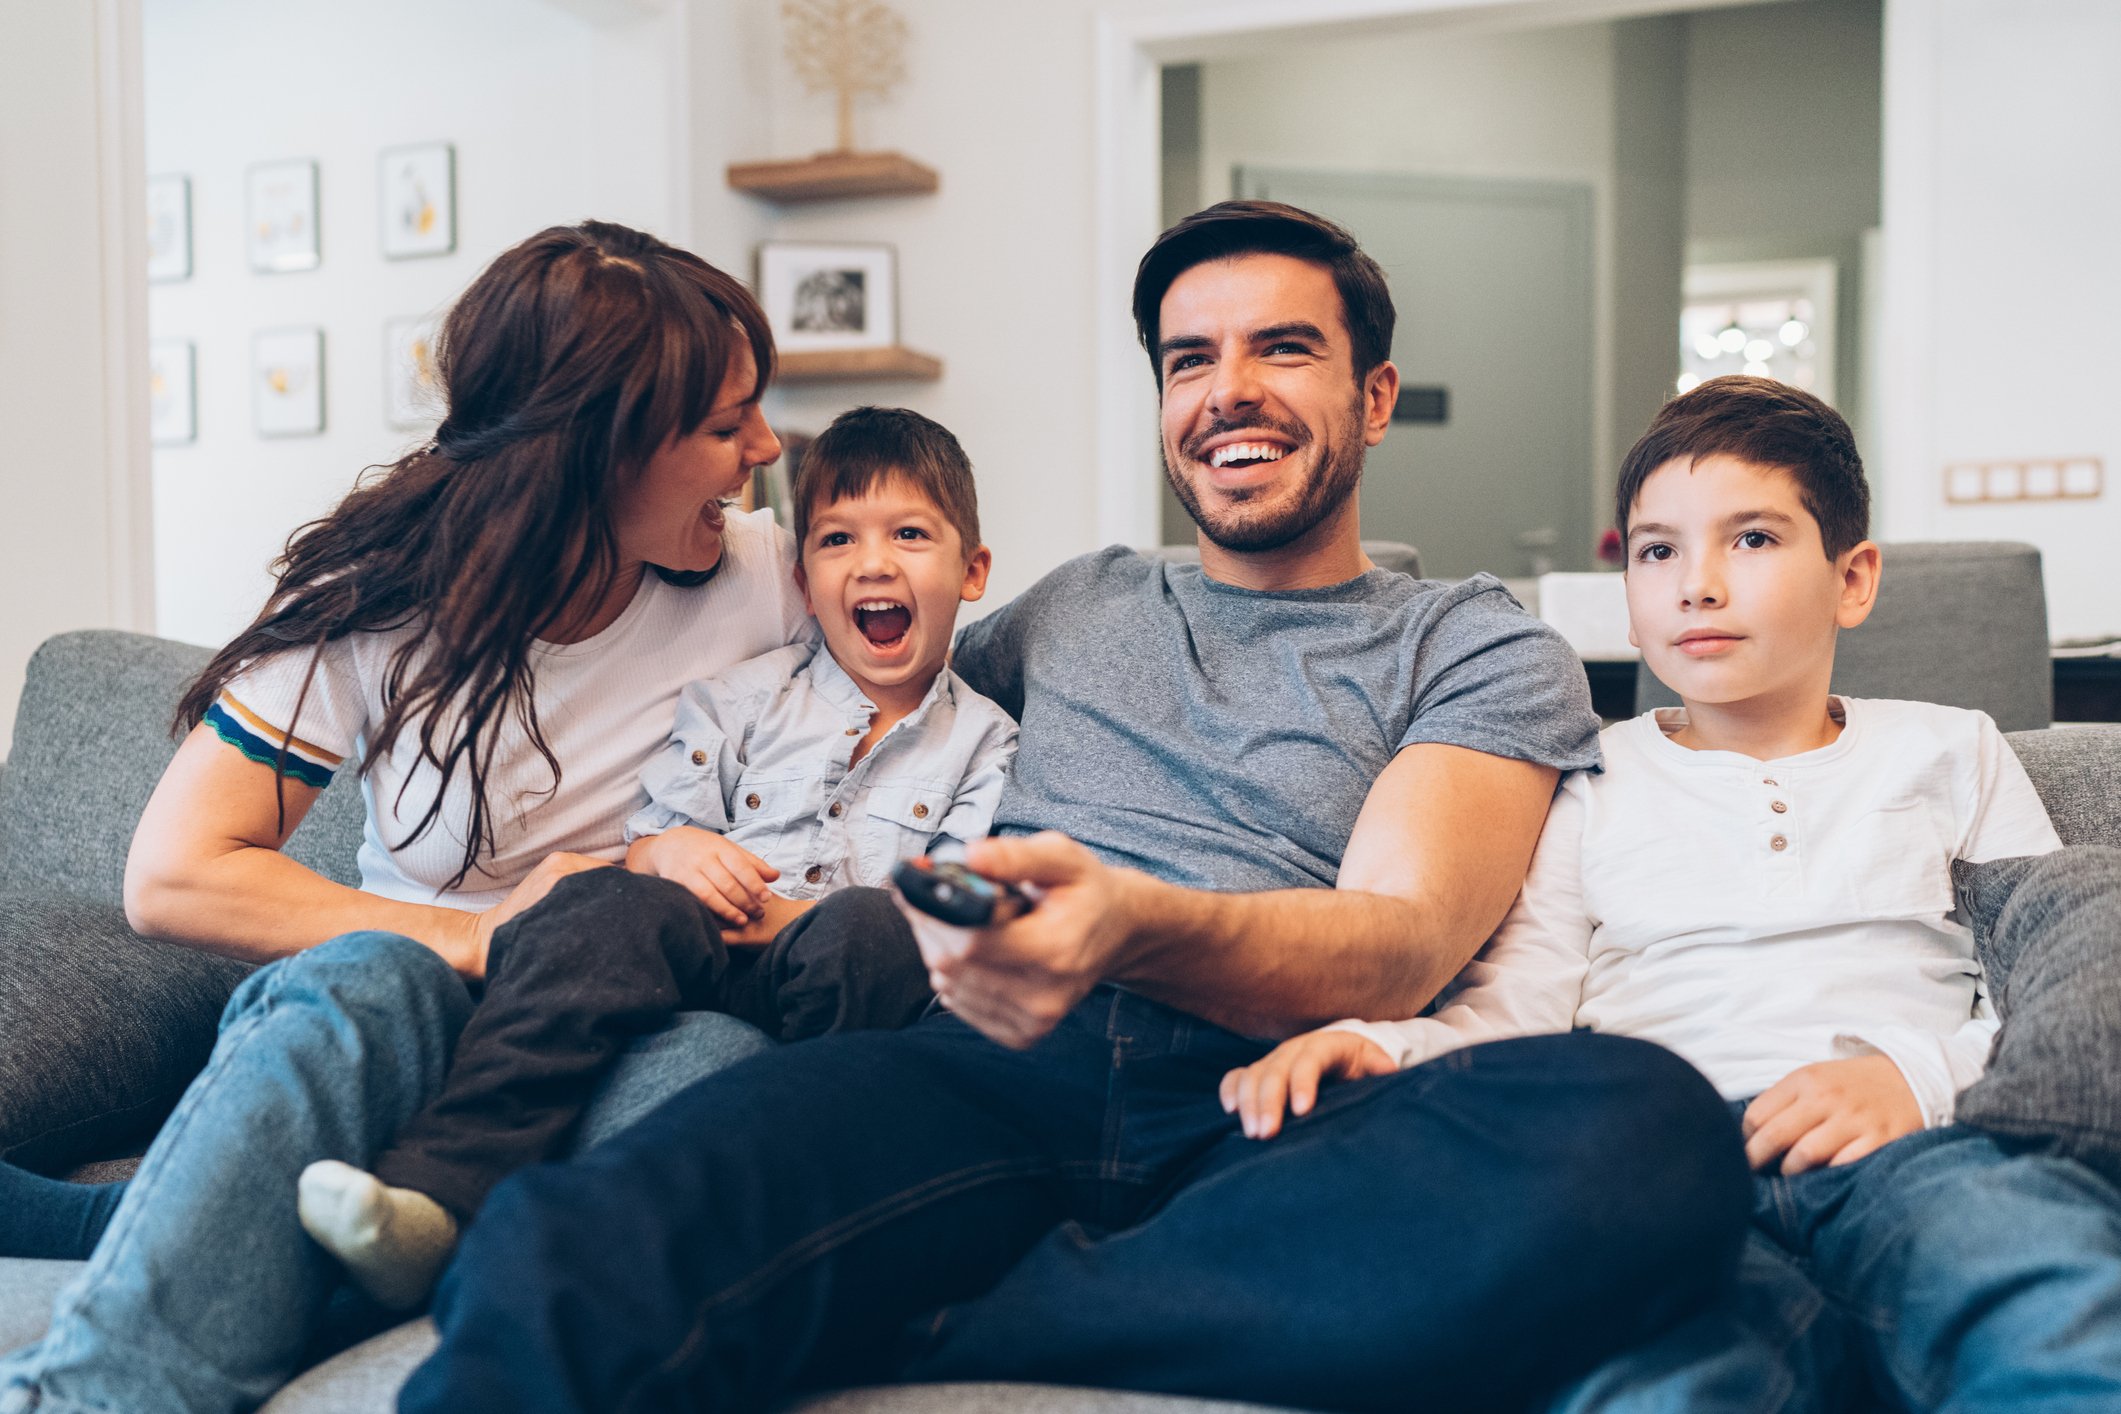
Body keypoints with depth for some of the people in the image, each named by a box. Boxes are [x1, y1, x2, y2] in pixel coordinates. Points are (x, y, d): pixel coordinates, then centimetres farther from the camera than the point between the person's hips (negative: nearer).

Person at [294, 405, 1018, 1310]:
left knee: (870, 943, -37)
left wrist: (798, 919, -10)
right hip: (705, 963, 1)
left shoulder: (984, 741, 18)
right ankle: (435, 1196, -47)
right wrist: (668, 851, -11)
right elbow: (646, 839, 16)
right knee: (594, 911, -32)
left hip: (841, 993, -1)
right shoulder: (740, 699, 22)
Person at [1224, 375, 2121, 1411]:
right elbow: (1513, 1006, 12)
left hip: (1910, 1146, 1)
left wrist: (1915, 1072, -6)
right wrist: (1374, 1044, -10)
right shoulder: (1593, 780, 24)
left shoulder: (1949, 751, 25)